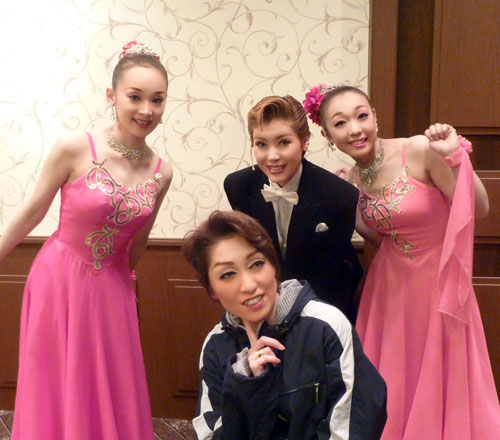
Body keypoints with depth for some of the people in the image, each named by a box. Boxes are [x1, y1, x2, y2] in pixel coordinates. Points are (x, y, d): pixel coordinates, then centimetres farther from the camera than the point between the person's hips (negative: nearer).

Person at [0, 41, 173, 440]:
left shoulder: (161, 174, -5)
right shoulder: (75, 148, -16)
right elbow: (32, 213, -6)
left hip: (111, 291, 3)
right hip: (59, 281, -3)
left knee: (110, 400, 14)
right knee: (56, 396, 12)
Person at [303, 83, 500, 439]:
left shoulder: (420, 150, -20)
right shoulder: (353, 178, -2)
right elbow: (380, 236, 8)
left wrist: (453, 157, -32)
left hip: (437, 283, -4)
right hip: (391, 286, 4)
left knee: (440, 381, 12)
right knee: (392, 385, 17)